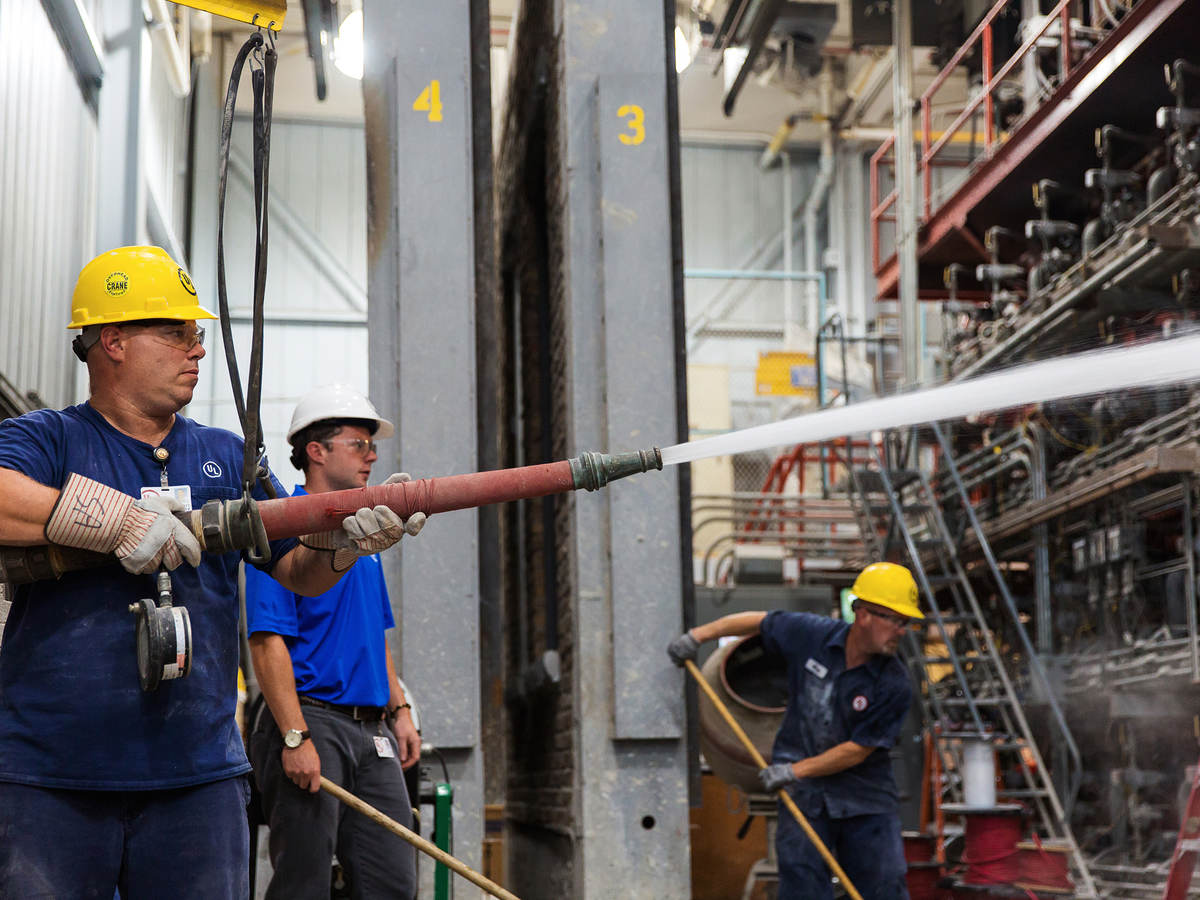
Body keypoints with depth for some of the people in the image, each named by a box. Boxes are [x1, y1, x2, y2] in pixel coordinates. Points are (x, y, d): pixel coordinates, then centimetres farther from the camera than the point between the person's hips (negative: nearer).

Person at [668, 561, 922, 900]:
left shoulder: (894, 685, -14)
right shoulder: (811, 634, -7)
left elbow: (857, 751, -13)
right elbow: (759, 621, 12)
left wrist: (795, 770, -14)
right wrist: (699, 634, 9)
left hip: (866, 799, -1)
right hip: (804, 795, 1)